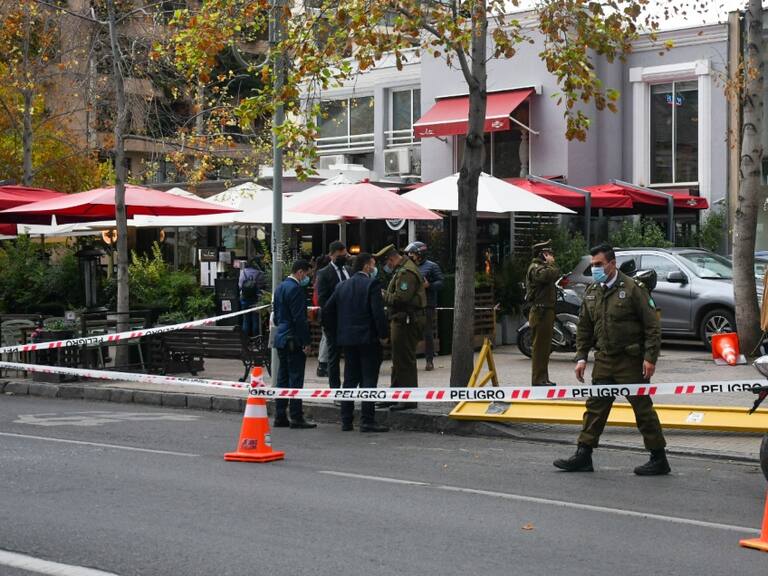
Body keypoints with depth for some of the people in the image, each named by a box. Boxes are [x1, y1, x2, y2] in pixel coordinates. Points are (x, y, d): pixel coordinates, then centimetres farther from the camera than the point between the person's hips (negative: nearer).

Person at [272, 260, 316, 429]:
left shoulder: (280, 287, 14)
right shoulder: (296, 289, -16)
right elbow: (299, 318, -19)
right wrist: (306, 342, -16)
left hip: (281, 338, 9)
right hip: (294, 340, -9)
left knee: (283, 378, 11)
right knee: (295, 378, -6)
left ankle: (280, 417, 13)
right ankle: (296, 418, -5)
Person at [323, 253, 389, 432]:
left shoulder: (342, 286, 10)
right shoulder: (372, 284, -9)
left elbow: (327, 311, 10)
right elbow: (378, 311, -17)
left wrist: (336, 333, 16)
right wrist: (383, 334, -8)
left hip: (347, 339, 6)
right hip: (368, 338, -6)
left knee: (350, 379, 11)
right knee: (369, 378, -3)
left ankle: (346, 421, 12)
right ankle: (367, 420, -6)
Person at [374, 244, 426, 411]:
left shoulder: (406, 273, -17)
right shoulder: (401, 270, 18)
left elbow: (401, 297, -25)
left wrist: (385, 297, -11)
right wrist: (386, 295, 6)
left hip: (406, 322, -11)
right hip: (401, 321, 11)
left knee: (405, 361, -7)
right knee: (398, 360, 17)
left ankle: (409, 399, -4)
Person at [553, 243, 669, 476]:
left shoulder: (632, 288, -9)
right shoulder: (592, 292, 10)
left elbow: (652, 325, -11)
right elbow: (584, 328, 17)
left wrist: (650, 358, -16)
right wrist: (581, 357, 9)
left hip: (631, 361, -6)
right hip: (604, 360, 6)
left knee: (643, 408, -1)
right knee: (595, 406, 8)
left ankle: (659, 459, 8)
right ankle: (583, 455, 13)